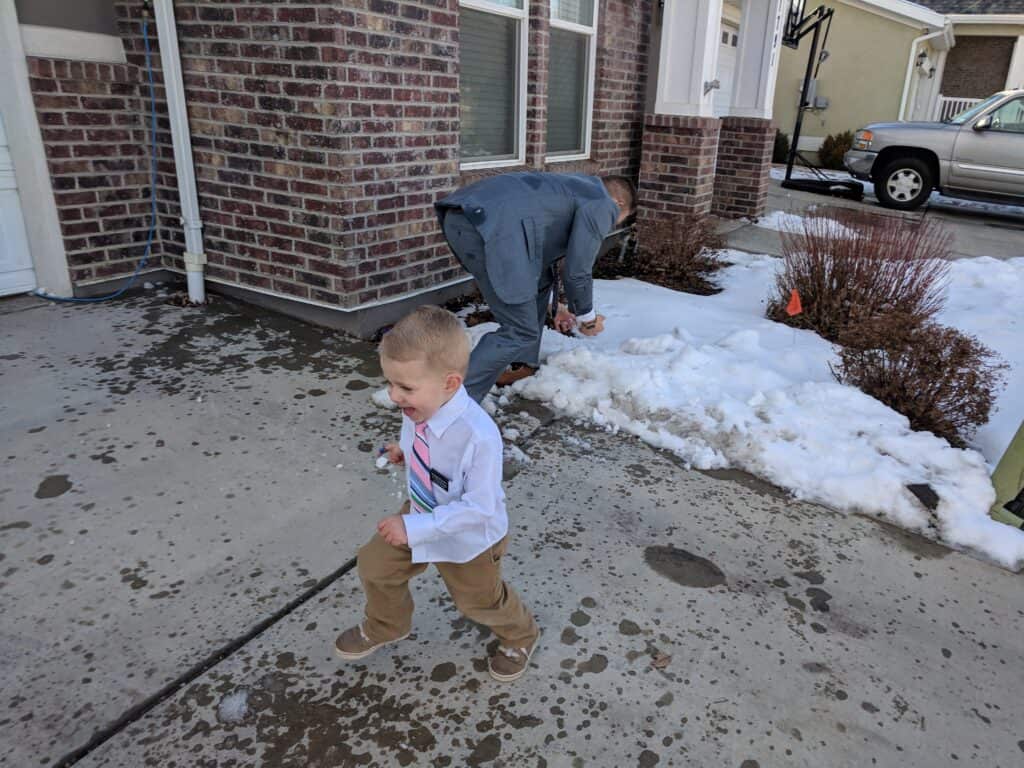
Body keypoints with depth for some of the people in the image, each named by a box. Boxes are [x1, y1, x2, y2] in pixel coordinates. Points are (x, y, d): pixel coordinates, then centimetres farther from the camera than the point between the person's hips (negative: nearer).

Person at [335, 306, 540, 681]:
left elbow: (478, 507, -36)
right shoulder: (418, 410, -22)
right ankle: (384, 627, 52)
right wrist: (405, 451, -11)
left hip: (468, 538, -5)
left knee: (479, 599, 22)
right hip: (421, 514, 6)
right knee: (375, 565, 18)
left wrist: (414, 528, -36)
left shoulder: (478, 436, -43)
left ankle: (519, 637, 57)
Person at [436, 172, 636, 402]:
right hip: (491, 226, -10)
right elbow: (577, 271, 5)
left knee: (539, 280, 28)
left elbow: (546, 250, 42)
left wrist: (560, 307, 48)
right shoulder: (602, 205, 9)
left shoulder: (577, 188, 36)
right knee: (521, 333, -4)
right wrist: (587, 318, 22)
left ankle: (524, 366, 31)